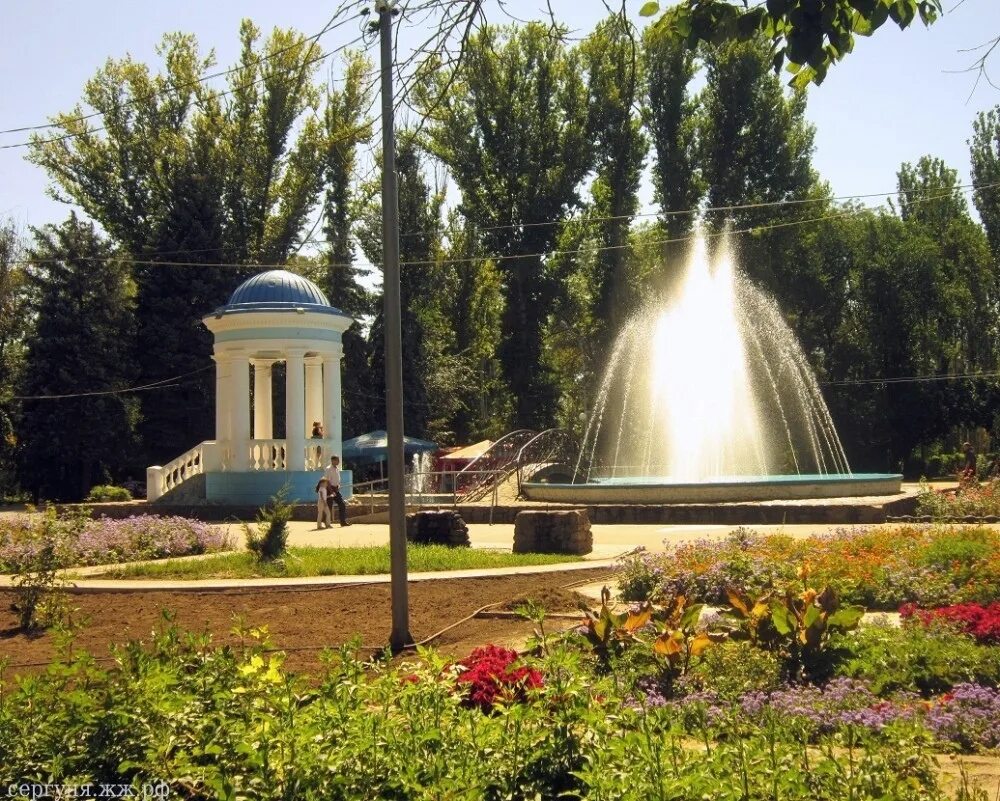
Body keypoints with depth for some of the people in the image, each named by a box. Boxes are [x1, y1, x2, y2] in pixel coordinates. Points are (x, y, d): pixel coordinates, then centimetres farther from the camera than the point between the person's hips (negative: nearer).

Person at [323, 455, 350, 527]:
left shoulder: (337, 469, 12)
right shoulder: (328, 469, -13)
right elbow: (327, 481, -18)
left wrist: (338, 486, 4)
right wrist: (331, 491, -21)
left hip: (336, 489, 8)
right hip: (330, 488, -8)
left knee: (342, 504, 4)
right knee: (329, 506, -3)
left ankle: (343, 521, 8)